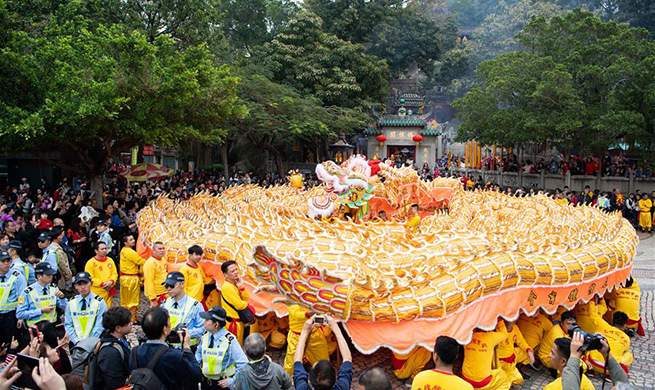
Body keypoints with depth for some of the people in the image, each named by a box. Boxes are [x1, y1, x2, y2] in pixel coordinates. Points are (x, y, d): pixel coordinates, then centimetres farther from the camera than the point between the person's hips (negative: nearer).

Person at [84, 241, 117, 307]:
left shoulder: (110, 260, 8)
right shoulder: (90, 263, -8)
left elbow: (114, 273, 11)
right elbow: (90, 279, -10)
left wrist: (111, 282, -8)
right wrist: (102, 284, -16)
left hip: (109, 291, 5)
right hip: (97, 293, -5)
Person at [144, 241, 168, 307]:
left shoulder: (163, 260, 10)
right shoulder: (150, 263, -17)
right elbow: (149, 282, -21)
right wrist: (153, 299, -24)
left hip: (165, 293, 8)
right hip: (157, 295, -8)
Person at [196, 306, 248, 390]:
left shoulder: (229, 340, -18)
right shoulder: (204, 337, -2)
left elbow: (243, 363, -17)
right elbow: (198, 353, 20)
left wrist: (232, 381, -16)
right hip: (205, 382, 5)